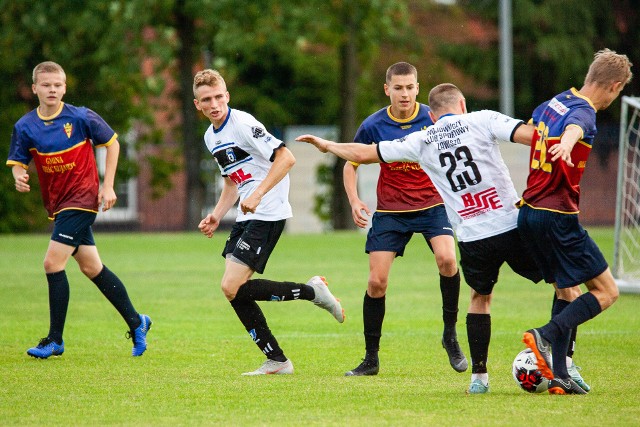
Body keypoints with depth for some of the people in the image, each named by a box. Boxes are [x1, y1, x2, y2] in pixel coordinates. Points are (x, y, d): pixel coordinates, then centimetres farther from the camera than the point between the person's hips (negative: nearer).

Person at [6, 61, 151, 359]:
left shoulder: (81, 118, -10)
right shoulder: (25, 127, -2)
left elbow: (112, 143, 2)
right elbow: (18, 162, 3)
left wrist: (108, 186, -3)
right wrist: (19, 176, -21)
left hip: (82, 198, -5)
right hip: (57, 204, 5)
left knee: (53, 263, -14)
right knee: (91, 267, 12)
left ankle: (55, 340, -6)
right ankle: (136, 322, 26)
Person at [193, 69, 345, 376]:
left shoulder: (242, 124, -14)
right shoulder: (211, 137, 14)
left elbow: (286, 157, -20)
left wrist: (258, 194, -26)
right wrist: (216, 216, 13)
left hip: (267, 214, -9)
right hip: (246, 216, 9)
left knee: (232, 287, -17)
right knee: (235, 292, 3)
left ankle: (312, 291, -5)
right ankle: (276, 361, 10)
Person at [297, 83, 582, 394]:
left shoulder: (422, 141, 11)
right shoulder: (481, 120, 3)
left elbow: (365, 154, 17)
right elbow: (531, 135, -11)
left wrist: (327, 146, 32)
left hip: (472, 238, 3)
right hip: (511, 225, -2)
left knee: (480, 297, 25)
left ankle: (479, 375, 19)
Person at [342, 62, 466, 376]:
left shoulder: (435, 120, -10)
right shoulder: (373, 126, -7)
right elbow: (351, 164, 7)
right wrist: (355, 202, -7)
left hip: (432, 205, -1)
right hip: (390, 210, 1)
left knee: (446, 259, -27)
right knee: (376, 282, -5)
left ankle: (450, 335, -7)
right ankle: (371, 359, 10)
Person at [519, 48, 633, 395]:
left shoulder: (552, 104, 11)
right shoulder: (584, 113, -15)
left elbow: (525, 129, 33)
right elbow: (573, 127, -41)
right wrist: (567, 144, -63)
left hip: (528, 213, 9)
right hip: (558, 218, -9)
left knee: (567, 290, 17)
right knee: (606, 292, -2)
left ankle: (559, 377, 10)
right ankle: (544, 336, -18)